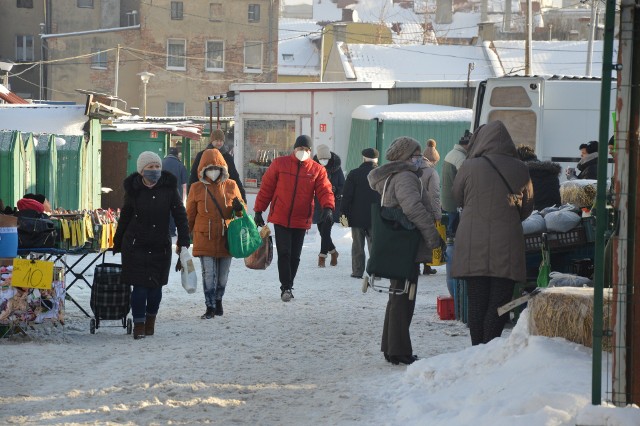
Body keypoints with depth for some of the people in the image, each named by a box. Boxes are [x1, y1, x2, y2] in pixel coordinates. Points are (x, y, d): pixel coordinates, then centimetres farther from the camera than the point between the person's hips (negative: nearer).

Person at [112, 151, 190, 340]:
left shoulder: (168, 188, -3)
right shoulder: (133, 190, -2)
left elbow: (180, 216, -2)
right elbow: (124, 218, 9)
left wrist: (183, 242, -10)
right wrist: (117, 244, 14)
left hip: (160, 246, 1)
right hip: (135, 245, -1)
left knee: (156, 286, 7)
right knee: (140, 286, -6)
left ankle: (150, 320, 27)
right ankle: (139, 324, 3)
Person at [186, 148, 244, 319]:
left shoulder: (231, 186, 2)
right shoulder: (197, 188, 0)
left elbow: (241, 209, 12)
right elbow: (189, 215, 8)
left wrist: (239, 207, -13)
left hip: (226, 239, 2)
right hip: (205, 239, -2)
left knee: (223, 275, 14)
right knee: (209, 274, -5)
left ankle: (218, 300, 35)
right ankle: (210, 307, 3)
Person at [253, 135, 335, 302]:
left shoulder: (317, 170, 2)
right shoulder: (279, 164, 0)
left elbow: (324, 190, -6)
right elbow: (266, 188, 4)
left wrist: (328, 207, -26)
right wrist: (259, 211, 3)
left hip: (301, 221, 2)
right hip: (280, 219, -2)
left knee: (294, 256, 9)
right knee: (284, 253, -10)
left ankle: (288, 287, 22)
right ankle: (286, 287, -8)